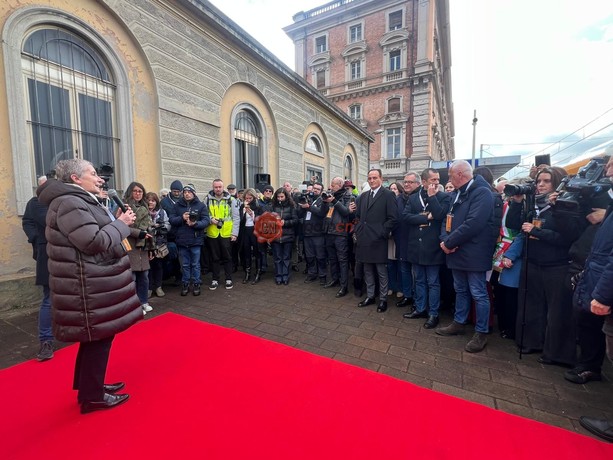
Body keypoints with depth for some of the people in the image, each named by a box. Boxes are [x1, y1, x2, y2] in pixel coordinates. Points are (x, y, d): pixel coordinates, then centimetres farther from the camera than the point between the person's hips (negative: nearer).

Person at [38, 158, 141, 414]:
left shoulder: (80, 201, 16)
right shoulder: (69, 203, -18)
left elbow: (97, 235, 18)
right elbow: (94, 242, -25)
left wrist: (119, 222, 6)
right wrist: (121, 223, -14)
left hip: (95, 281, 11)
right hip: (90, 285, -11)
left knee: (95, 335, 20)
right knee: (99, 336, 0)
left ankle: (89, 385, 37)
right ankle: (91, 397, 17)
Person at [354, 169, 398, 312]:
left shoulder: (388, 195, -5)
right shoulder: (363, 196, 14)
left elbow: (393, 218, -11)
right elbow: (358, 216, 19)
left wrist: (382, 233, -14)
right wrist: (358, 231, 8)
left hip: (378, 240, -6)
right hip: (364, 239, 6)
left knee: (381, 272, 6)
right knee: (367, 271, 16)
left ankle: (383, 299, 20)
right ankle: (370, 296, 30)